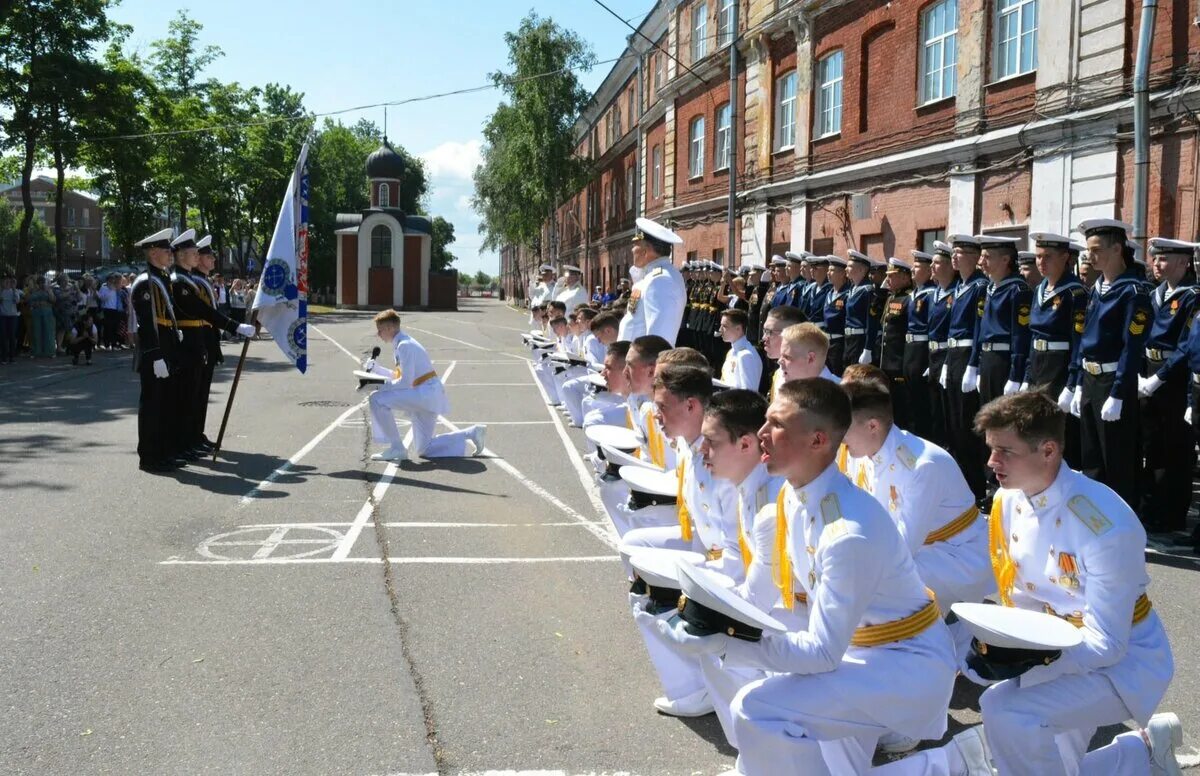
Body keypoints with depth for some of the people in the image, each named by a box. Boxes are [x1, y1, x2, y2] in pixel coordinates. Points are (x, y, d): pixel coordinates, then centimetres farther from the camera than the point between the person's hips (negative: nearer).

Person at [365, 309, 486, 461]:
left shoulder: (404, 346, -17)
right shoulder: (400, 344, 12)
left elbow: (405, 382, -22)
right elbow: (399, 376, 20)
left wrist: (381, 386, -15)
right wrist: (375, 367, 12)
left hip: (425, 394, -10)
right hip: (426, 396, 10)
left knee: (377, 399, -20)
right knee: (424, 450, 14)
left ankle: (397, 448, -12)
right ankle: (471, 433, 19)